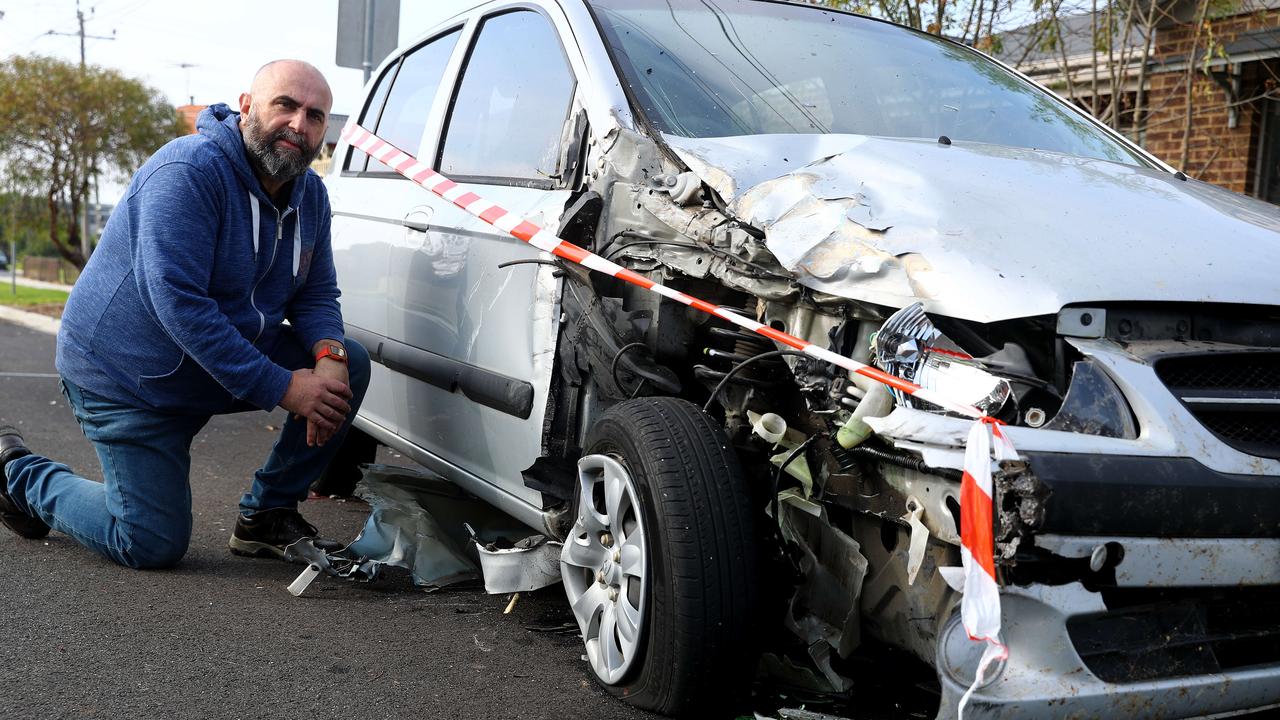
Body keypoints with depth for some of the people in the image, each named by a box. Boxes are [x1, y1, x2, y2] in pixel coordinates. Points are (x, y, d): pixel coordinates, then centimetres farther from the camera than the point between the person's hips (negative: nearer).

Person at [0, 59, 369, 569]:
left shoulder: (310, 194, 1)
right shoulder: (189, 171, -25)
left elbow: (317, 294, 4)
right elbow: (179, 304, -31)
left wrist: (328, 355, -20)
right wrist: (281, 387, -31)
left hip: (227, 360, 7)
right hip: (126, 380, -7)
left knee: (350, 366, -10)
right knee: (153, 545, -7)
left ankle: (267, 513, 3)